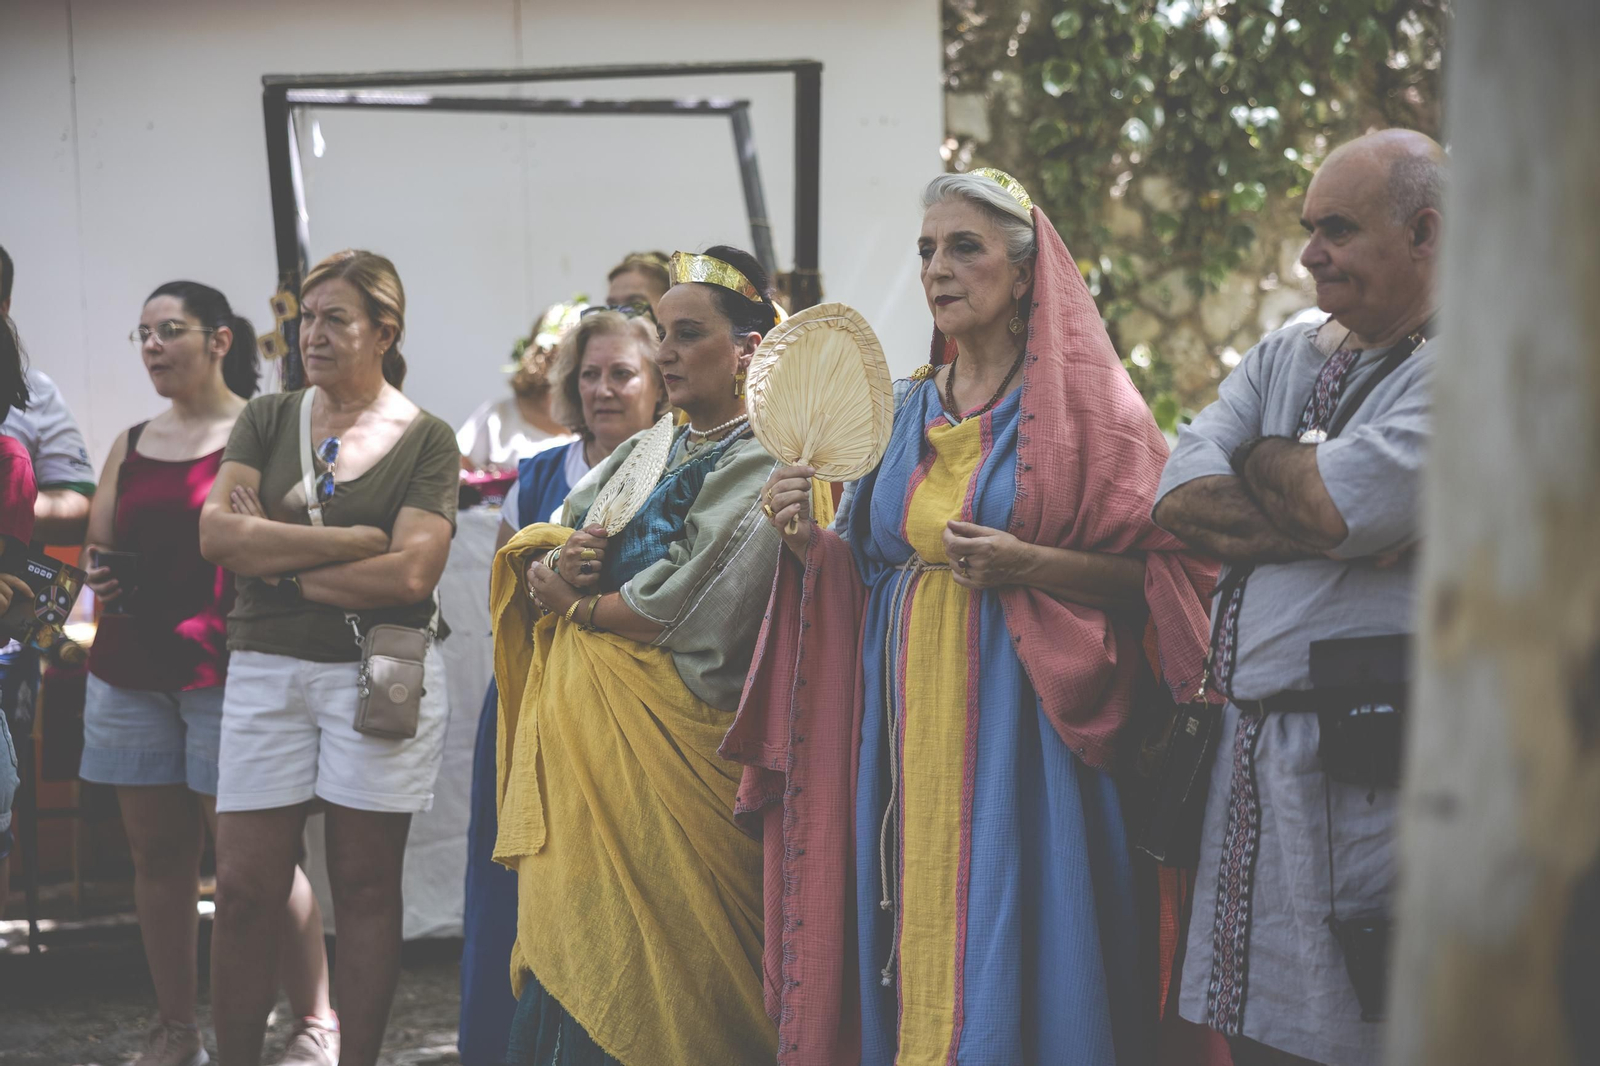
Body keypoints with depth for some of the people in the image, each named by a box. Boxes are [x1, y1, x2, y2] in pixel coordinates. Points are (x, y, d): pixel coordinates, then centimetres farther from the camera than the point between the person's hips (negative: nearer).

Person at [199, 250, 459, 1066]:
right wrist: (357, 541, -12)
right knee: (244, 889, 0)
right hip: (266, 669, 2)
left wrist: (281, 564, -10)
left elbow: (410, 574, -13)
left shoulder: (425, 441, 0)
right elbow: (216, 533, -8)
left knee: (365, 888, 5)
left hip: (379, 673, -2)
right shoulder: (267, 420, 8)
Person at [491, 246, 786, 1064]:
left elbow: (675, 613, -16)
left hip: (664, 736, -7)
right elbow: (536, 548, 14)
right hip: (579, 720, 7)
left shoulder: (766, 468, -7)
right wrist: (549, 570, -9)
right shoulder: (647, 451, 18)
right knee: (563, 948, 4)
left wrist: (573, 605, -1)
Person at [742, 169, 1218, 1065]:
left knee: (1002, 950, -7)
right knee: (909, 947, 3)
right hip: (906, 716, 5)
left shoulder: (1079, 399, -1)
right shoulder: (900, 411, 14)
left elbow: (1152, 569, -6)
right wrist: (810, 541, -2)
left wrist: (1029, 566, -18)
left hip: (1017, 724, -4)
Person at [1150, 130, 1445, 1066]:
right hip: (1252, 755, 7)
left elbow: (1341, 502, -19)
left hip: (1368, 767, -7)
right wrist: (1309, 524, -10)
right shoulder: (1283, 358, 17)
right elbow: (1180, 498, 4)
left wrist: (1265, 457, 2)